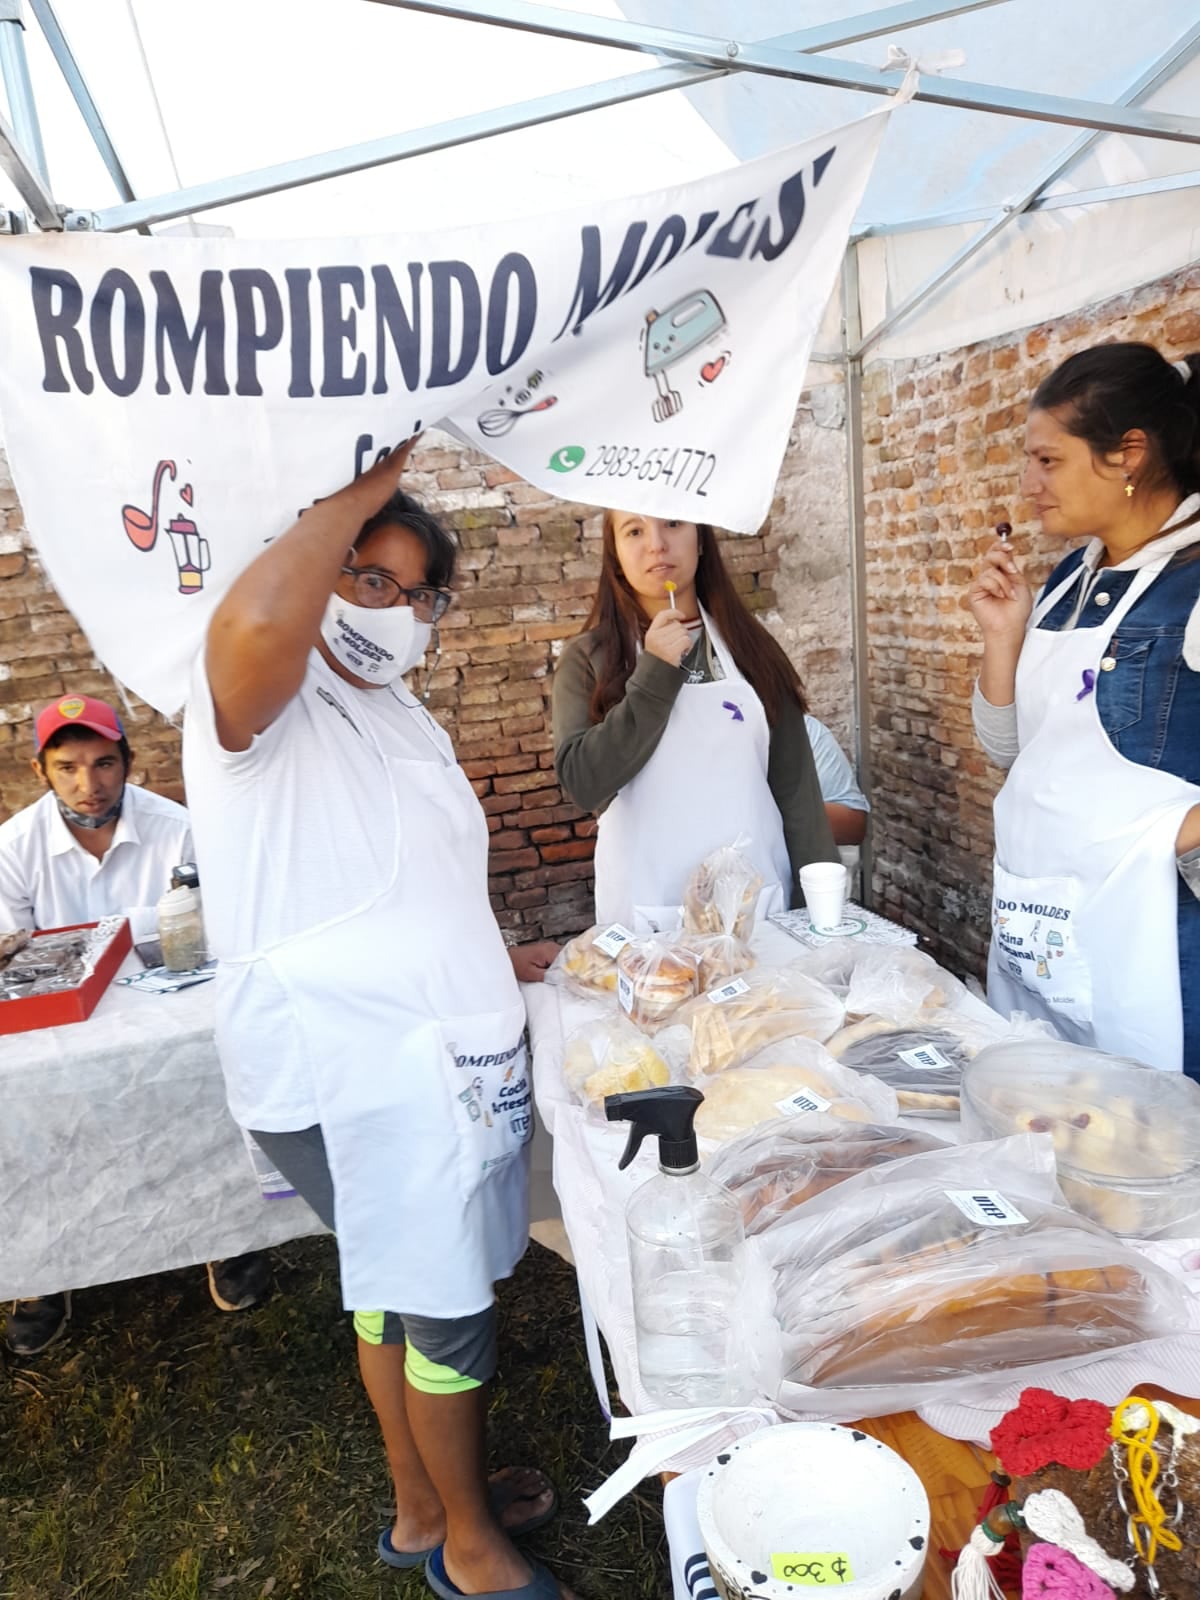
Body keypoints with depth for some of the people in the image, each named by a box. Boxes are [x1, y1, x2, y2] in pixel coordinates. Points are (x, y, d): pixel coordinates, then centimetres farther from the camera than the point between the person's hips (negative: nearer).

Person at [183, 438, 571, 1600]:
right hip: (348, 1080, -9)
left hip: (434, 1061, 9)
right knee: (449, 1313, 7)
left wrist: (492, 959, 15)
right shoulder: (263, 705, -15)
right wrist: (359, 492, -25)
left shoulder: (405, 720, 13)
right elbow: (254, 623, -41)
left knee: (395, 1288, 24)